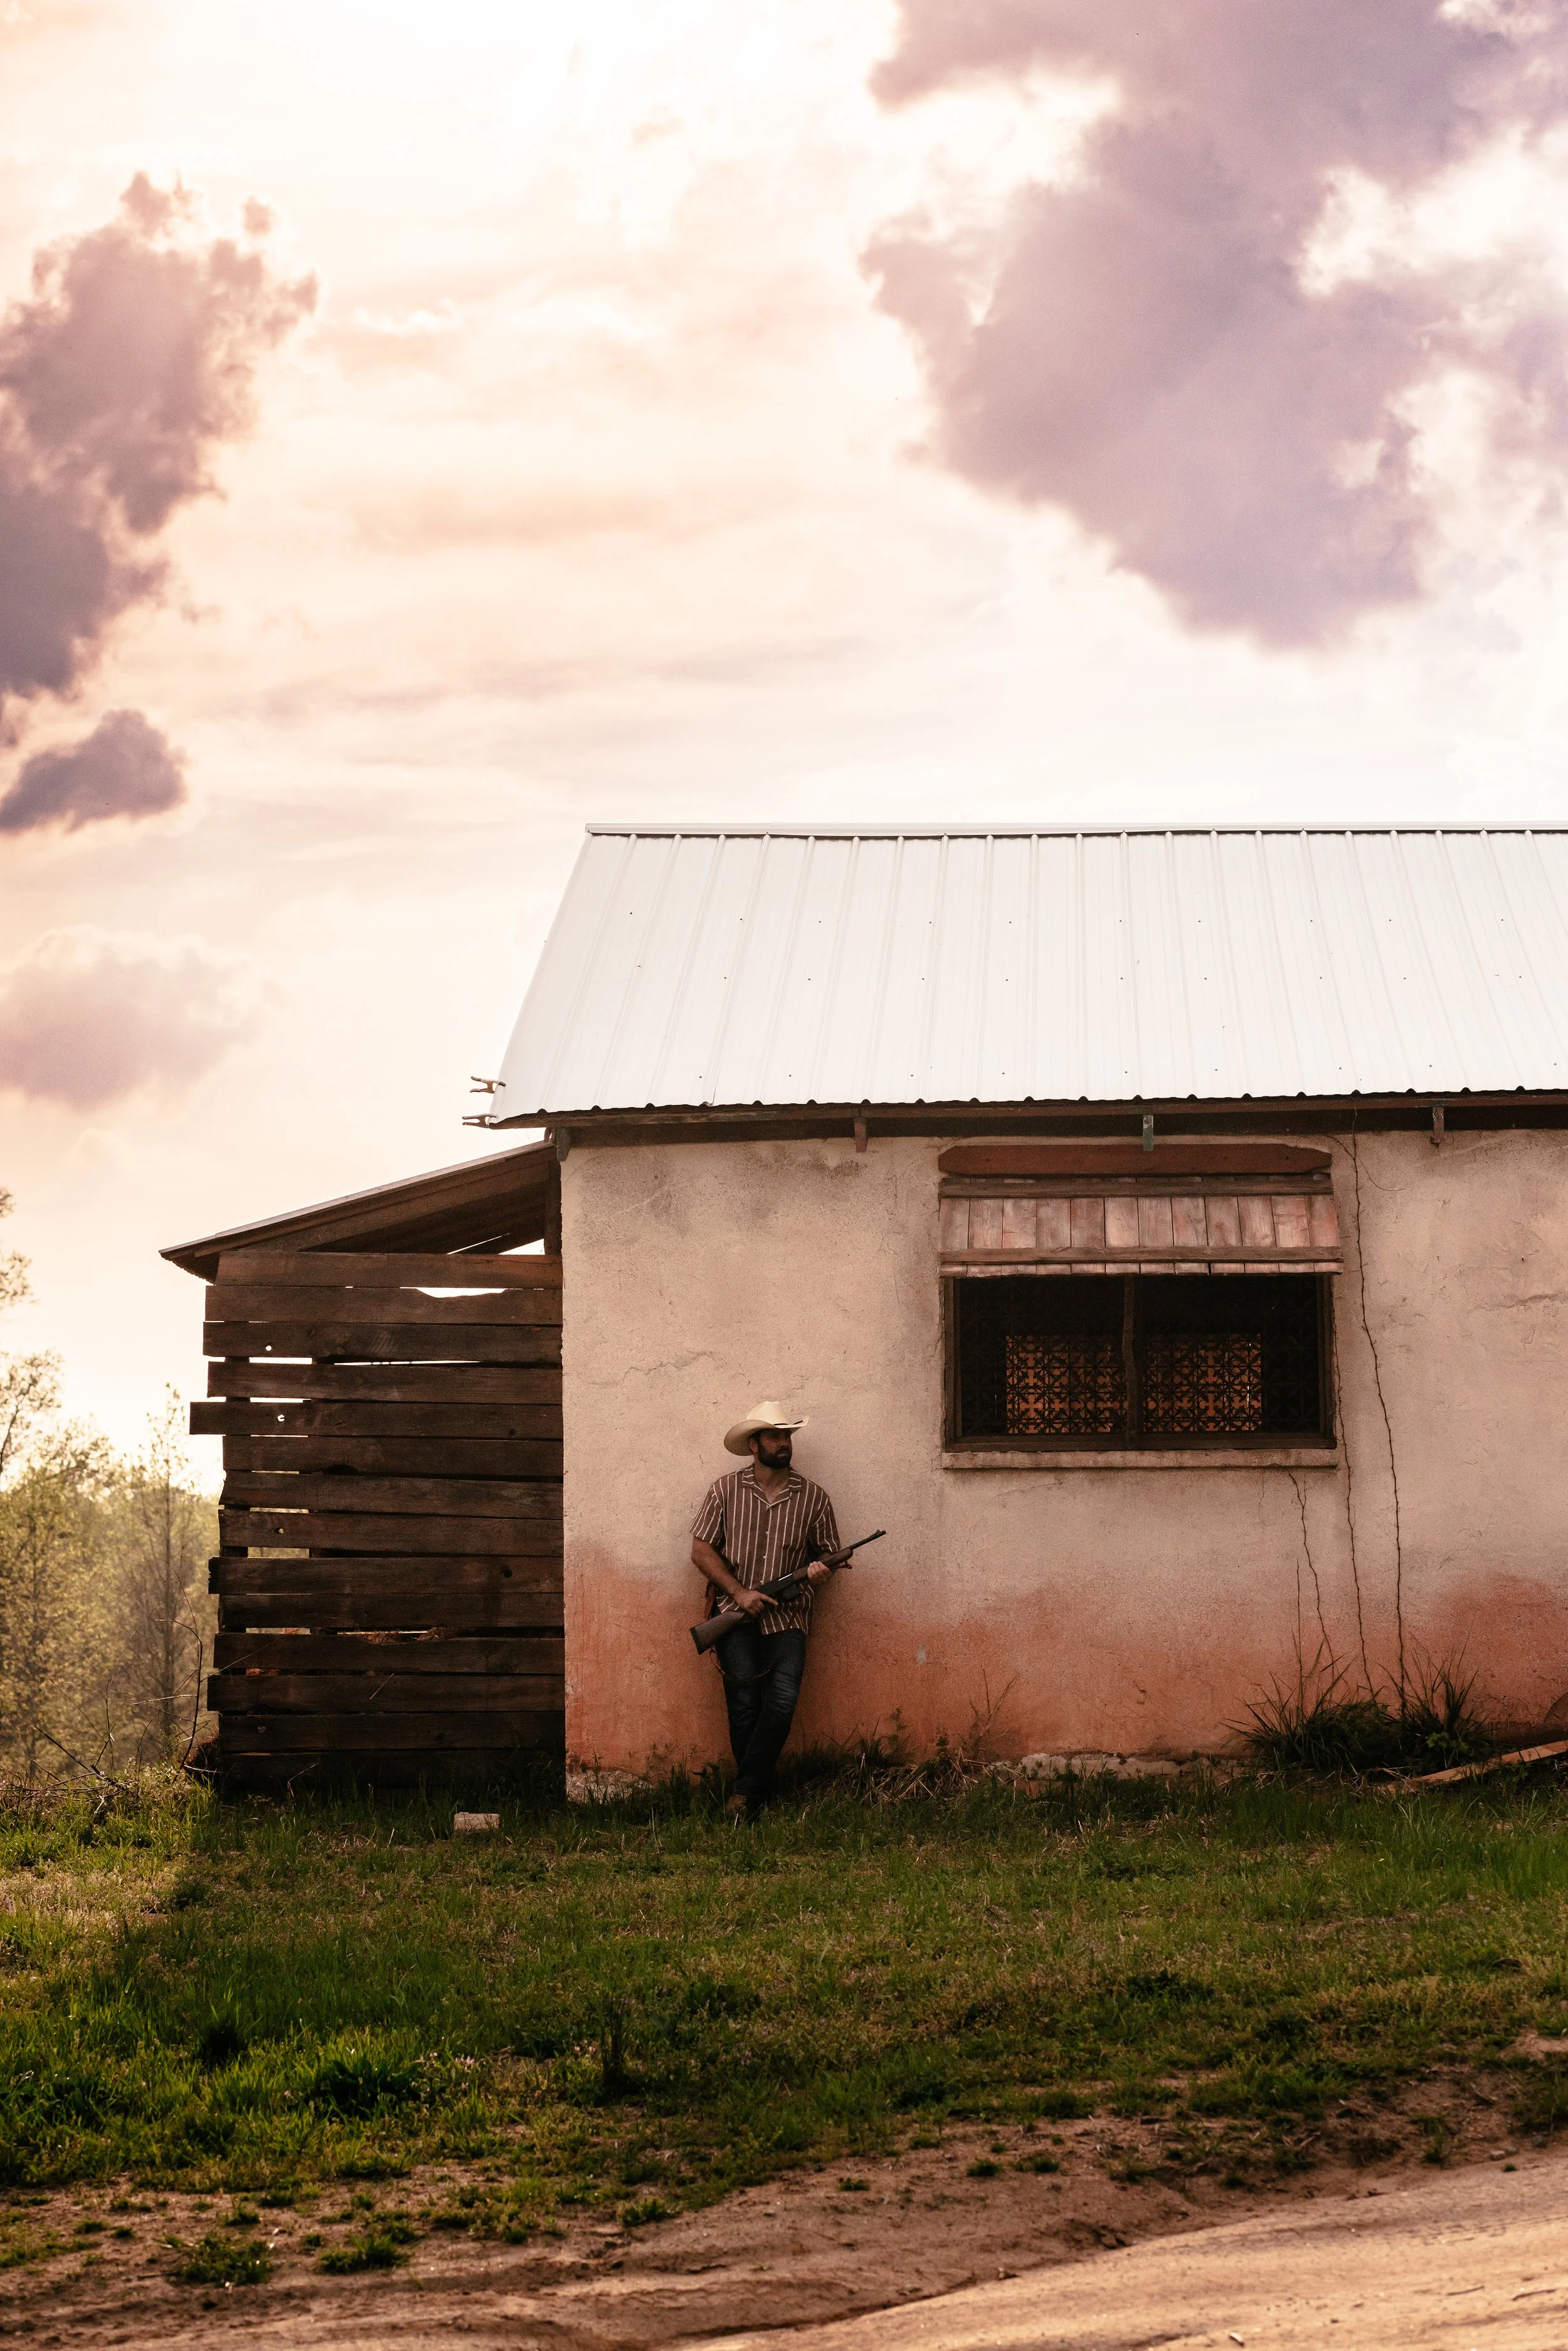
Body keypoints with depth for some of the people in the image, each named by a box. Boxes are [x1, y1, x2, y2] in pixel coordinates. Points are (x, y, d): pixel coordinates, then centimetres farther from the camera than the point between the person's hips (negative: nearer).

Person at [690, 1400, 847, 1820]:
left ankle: (745, 1792, -8)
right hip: (737, 1614, -1)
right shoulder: (725, 1490, 3)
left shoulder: (813, 1497, 8)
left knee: (782, 1703, -17)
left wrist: (822, 1566, -9)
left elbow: (828, 1551, 16)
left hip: (787, 1618, 1)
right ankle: (758, 1798, 2)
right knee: (744, 1705, -11)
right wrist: (739, 1592, -9)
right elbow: (701, 1549, 2)